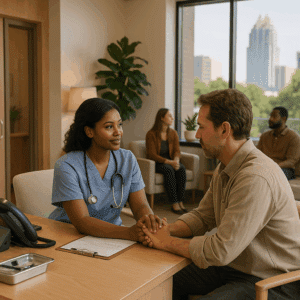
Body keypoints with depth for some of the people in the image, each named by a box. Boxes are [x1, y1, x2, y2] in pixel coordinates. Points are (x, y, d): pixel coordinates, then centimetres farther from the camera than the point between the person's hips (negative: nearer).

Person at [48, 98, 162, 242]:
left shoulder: (128, 160, -1)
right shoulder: (67, 166, -17)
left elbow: (140, 206, -5)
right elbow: (81, 222, -24)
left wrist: (149, 220, -30)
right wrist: (129, 233, -37)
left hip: (110, 236, 4)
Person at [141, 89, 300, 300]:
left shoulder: (256, 178, -30)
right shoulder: (225, 168, 3)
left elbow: (220, 251, -29)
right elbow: (203, 216, 11)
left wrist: (167, 242, -16)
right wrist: (169, 229, -9)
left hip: (275, 282, -9)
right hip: (234, 265, 9)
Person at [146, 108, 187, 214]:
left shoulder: (173, 133, 8)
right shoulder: (151, 134, -8)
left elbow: (177, 150, 2)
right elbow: (152, 155, -14)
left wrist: (176, 160, -22)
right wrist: (169, 162, -26)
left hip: (170, 161, 5)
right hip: (156, 163, -4)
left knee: (181, 168, -28)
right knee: (168, 170, -35)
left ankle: (180, 202, -25)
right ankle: (174, 203, -32)